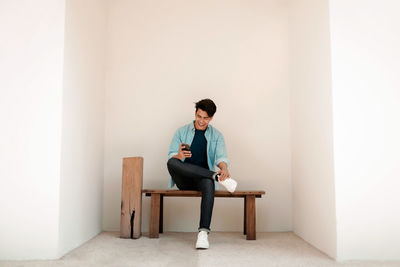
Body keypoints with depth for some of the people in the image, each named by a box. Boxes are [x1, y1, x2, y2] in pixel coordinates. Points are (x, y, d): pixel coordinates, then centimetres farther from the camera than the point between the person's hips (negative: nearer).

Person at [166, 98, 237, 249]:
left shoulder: (216, 135, 12)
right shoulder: (181, 132, 11)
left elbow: (221, 156, -4)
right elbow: (171, 156, 1)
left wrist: (224, 168, -29)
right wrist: (179, 156, -25)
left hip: (203, 179, 0)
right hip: (183, 180, 1)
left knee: (209, 184, -38)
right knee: (171, 162, -33)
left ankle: (203, 232, -42)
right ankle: (217, 176, -31)